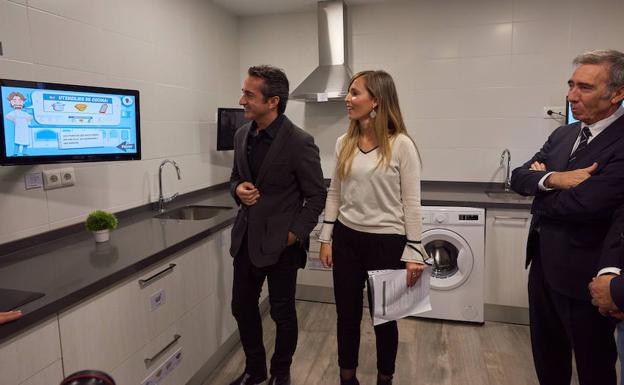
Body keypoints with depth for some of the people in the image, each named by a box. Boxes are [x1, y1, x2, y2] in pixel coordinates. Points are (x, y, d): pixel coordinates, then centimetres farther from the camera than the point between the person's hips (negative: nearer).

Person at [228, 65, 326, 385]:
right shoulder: (242, 135, 3)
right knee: (242, 307, 16)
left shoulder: (299, 142, -16)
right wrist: (238, 189, -6)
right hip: (246, 238, 6)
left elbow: (317, 195, -10)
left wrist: (295, 235, -13)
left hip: (280, 242, -6)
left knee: (282, 313, 11)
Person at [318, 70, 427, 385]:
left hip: (387, 242, -4)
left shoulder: (401, 144, -11)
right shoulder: (344, 143, 4)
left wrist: (413, 252, -10)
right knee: (347, 314, 14)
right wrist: (326, 238, 6)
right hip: (347, 239, 4)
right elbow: (334, 194, 9)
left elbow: (411, 203, -10)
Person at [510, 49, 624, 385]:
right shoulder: (563, 134, 6)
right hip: (543, 263, 7)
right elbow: (518, 178, 0)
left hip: (583, 274, -7)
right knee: (546, 356, 24)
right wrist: (552, 179, -21)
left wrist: (541, 190, -8)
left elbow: (582, 203, -28)